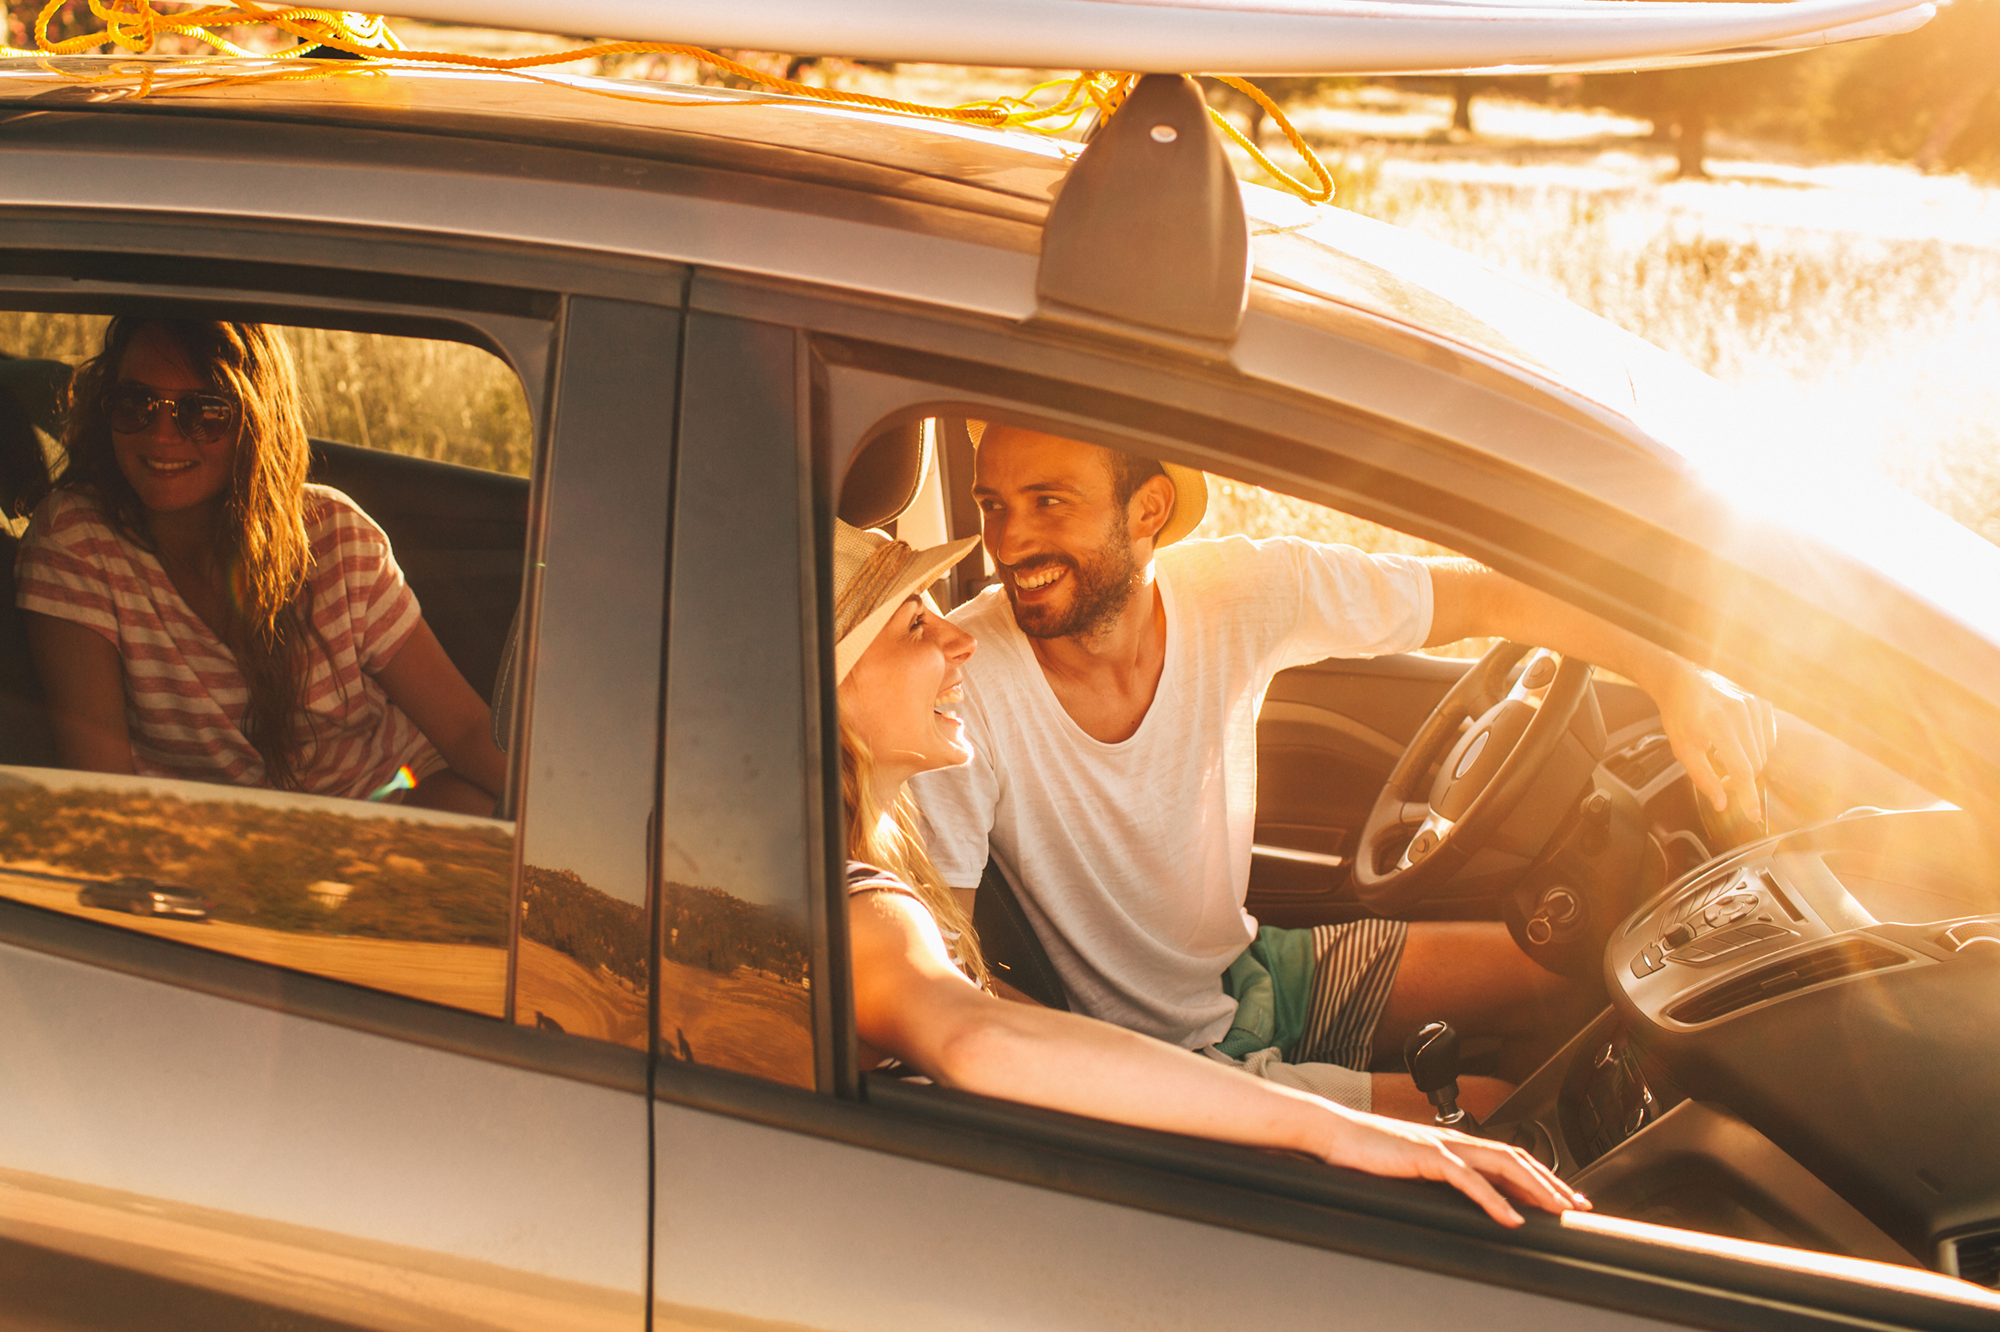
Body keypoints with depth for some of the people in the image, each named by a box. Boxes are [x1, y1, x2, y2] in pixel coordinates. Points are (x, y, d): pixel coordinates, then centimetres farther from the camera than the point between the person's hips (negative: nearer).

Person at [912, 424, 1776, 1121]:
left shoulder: (1240, 590, -16)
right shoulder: (966, 678, -27)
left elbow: (1482, 595, -7)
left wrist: (1672, 676, -18)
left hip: (1251, 964, 5)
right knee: (1493, 1113, -13)